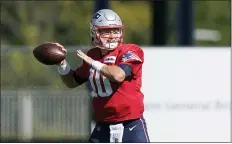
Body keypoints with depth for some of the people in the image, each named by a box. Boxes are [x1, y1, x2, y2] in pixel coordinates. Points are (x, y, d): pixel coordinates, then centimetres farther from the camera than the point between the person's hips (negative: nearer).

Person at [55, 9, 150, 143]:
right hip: (103, 126, 6)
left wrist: (93, 63, -16)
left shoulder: (130, 52, -8)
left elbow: (119, 75, -27)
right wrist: (62, 63, 4)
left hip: (131, 125, -6)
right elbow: (72, 82, 23)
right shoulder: (92, 55, 11)